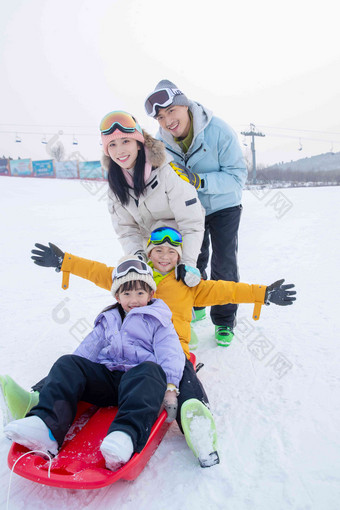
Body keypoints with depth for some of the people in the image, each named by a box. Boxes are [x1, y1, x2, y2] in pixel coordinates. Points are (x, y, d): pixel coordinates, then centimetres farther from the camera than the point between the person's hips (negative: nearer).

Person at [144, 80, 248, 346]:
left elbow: (237, 175, -25)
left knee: (224, 265, -6)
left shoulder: (219, 131, -25)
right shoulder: (160, 141, -11)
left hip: (223, 206, -3)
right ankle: (195, 307, 35)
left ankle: (225, 321, 12)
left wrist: (199, 181, -36)